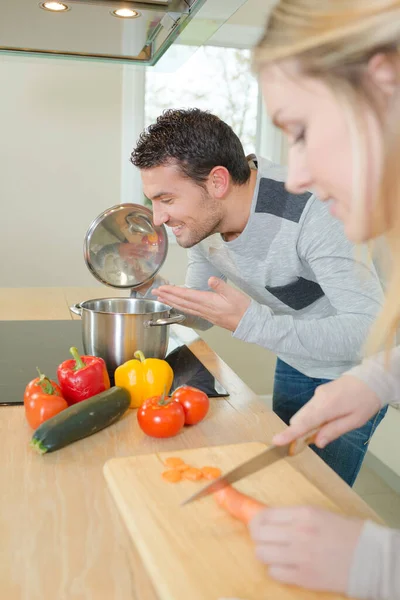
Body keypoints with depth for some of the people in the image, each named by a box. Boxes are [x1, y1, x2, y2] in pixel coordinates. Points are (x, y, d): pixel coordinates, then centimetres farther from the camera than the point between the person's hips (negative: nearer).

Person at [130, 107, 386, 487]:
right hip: (294, 365, 7)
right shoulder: (200, 216, -13)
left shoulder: (311, 211, -36)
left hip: (354, 370, -6)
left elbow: (371, 331, -40)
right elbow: (203, 316, -1)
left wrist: (249, 322, -47)